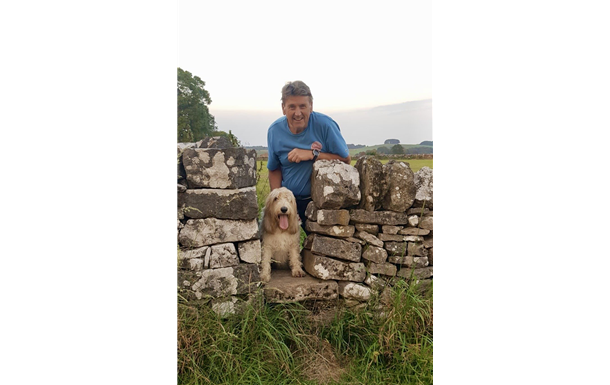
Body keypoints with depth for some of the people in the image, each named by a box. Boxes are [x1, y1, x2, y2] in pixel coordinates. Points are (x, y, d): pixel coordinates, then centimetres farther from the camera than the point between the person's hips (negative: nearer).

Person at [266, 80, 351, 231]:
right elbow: (274, 169, 3)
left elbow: (346, 159, -11)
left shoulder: (325, 124, -15)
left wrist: (313, 154, -23)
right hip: (289, 201, 3)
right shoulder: (275, 131, -6)